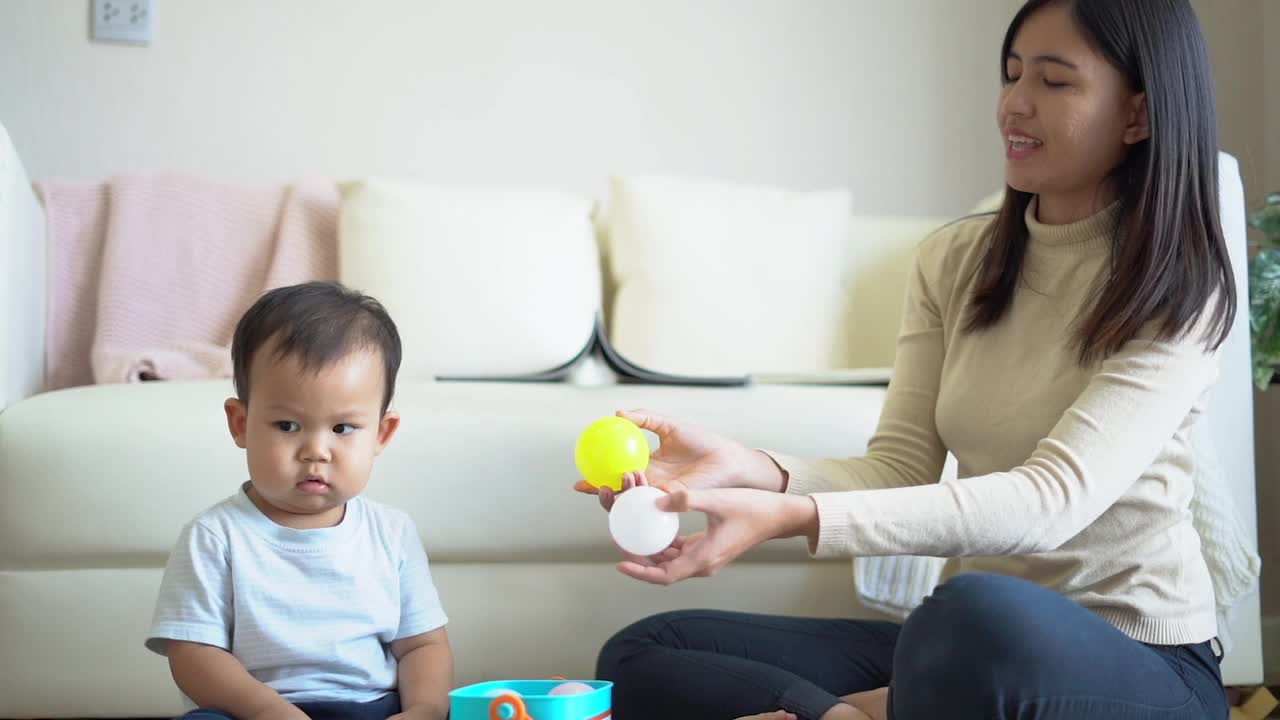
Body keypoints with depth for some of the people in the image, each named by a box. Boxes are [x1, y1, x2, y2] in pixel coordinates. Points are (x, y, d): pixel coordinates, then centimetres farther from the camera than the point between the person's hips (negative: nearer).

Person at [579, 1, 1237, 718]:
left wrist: (794, 517, -36)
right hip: (964, 641, 5)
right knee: (638, 657, -6)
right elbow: (902, 469, -2)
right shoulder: (953, 260, 6)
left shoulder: (1180, 291, -11)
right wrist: (751, 470, -23)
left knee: (980, 614, -41)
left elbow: (1055, 499, -25)